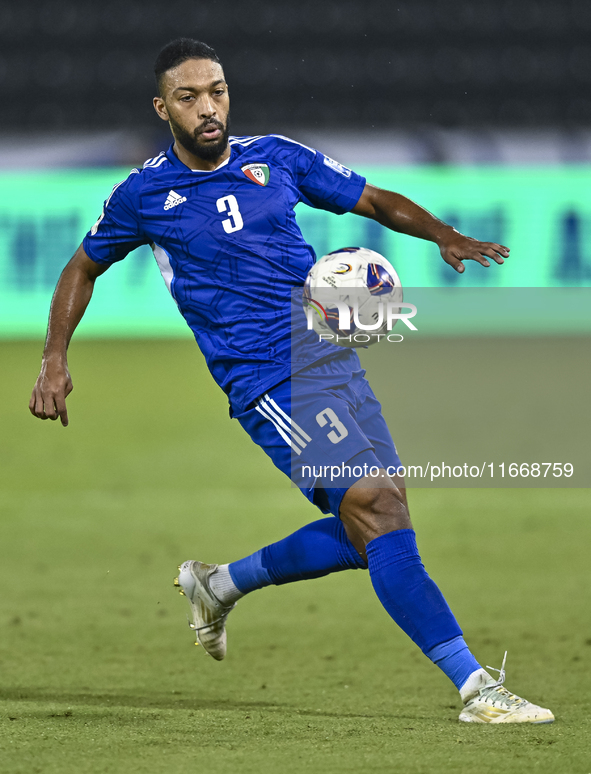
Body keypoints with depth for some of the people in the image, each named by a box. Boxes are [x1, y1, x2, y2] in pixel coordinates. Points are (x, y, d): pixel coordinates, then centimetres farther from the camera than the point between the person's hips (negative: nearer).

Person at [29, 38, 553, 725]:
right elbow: (83, 268, 18)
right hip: (270, 380, -6)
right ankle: (476, 687, -23)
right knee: (378, 510, -19)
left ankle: (219, 584, 26)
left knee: (366, 536, 4)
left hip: (335, 356, 6)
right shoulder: (145, 194, 2)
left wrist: (444, 235, 0)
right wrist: (54, 360, 10)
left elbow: (374, 201, 17)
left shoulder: (276, 158, 9)